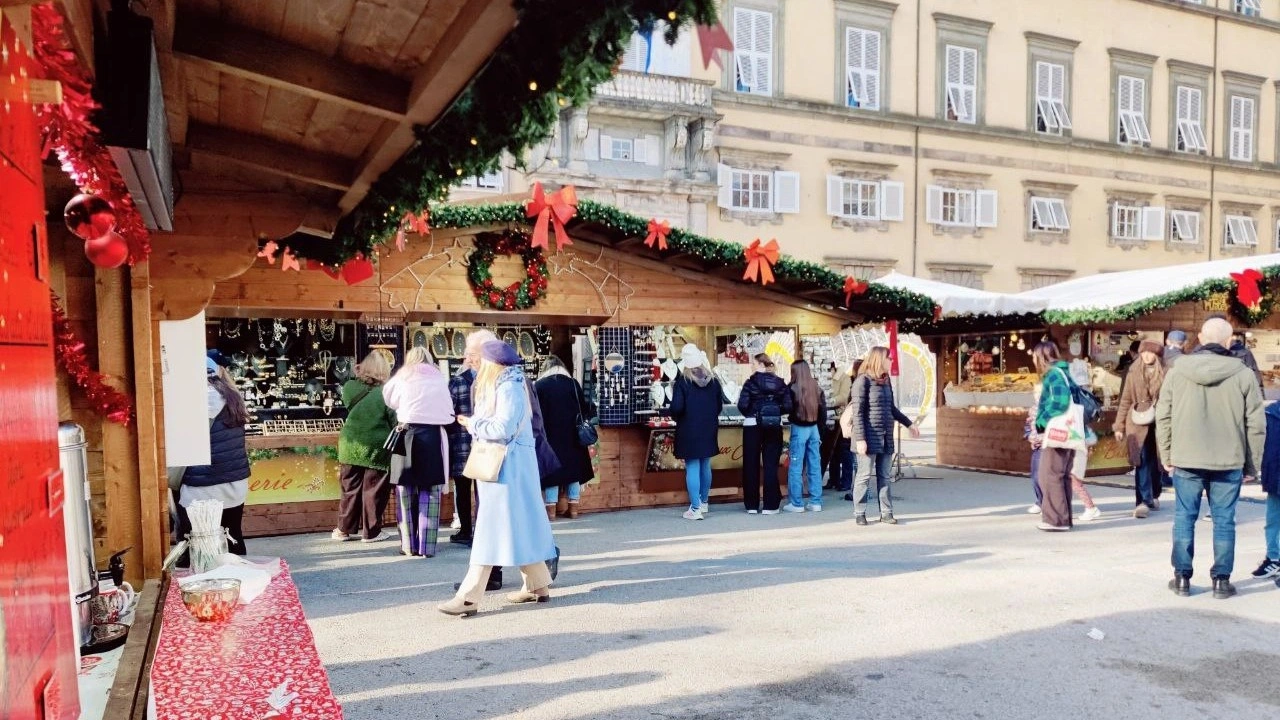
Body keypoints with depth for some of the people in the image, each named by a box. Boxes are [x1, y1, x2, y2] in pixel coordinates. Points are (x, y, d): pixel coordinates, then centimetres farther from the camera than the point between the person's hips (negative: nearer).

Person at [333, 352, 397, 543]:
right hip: (375, 448, -4)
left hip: (350, 445, 4)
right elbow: (394, 421, -10)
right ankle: (371, 532, 12)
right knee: (374, 490, 6)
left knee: (351, 489, 14)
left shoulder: (350, 387, -1)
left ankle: (345, 529, 23)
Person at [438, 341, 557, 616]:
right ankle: (538, 585, 21)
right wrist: (475, 423, 3)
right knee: (519, 525, 13)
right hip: (500, 463, 10)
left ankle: (469, 597, -8)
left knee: (492, 527, -9)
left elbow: (503, 428, -24)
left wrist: (472, 424, -12)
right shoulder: (500, 387, 16)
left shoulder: (509, 389, -15)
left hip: (507, 465, -10)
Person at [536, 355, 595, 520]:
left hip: (549, 435, -1)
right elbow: (584, 409, 5)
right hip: (571, 434, 1)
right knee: (573, 466, 10)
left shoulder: (538, 385, -1)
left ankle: (551, 509, 4)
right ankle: (573, 508, 11)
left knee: (552, 468, 4)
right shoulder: (573, 383, 2)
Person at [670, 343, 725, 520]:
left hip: (689, 431, -5)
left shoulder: (683, 381, -13)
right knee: (705, 466, 18)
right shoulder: (713, 380, 1)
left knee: (692, 468, -1)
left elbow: (676, 407, -17)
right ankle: (704, 502, 32)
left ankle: (695, 509, -3)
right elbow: (720, 405, 7)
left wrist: (675, 416, 4)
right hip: (709, 430, 5)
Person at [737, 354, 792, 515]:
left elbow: (742, 405, -15)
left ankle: (752, 505, 12)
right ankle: (770, 505, 6)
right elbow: (788, 406, -3)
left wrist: (749, 414, 6)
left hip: (753, 426, -2)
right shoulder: (780, 383, 3)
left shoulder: (751, 382, -7)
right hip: (774, 427, 3)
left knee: (751, 465, 7)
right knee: (771, 465, 6)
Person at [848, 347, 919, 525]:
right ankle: (859, 514, 9)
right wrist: (860, 439, -18)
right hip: (869, 437, -7)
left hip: (886, 437, 7)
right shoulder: (863, 381, -9)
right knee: (864, 476, 0)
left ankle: (886, 513, 16)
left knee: (884, 476, 9)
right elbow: (858, 413, -13)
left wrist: (909, 424, 25)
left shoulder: (885, 381, 13)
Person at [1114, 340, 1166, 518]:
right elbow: (1125, 400, 8)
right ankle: (1143, 501, -8)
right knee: (1141, 462, -8)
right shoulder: (1134, 372, 5)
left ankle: (1154, 496, 31)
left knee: (1157, 462, 11)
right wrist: (1119, 426, 7)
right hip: (1138, 423, 0)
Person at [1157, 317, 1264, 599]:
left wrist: (1166, 455, 11)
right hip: (1229, 462, 0)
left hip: (1185, 461, 1)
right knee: (1224, 521, 9)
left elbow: (1163, 417, 1)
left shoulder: (1177, 371, -2)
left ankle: (1182, 577, 13)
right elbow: (1256, 425, -1)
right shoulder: (1244, 375, -5)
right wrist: (1252, 465, 8)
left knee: (1184, 518, 9)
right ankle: (1221, 580, 14)